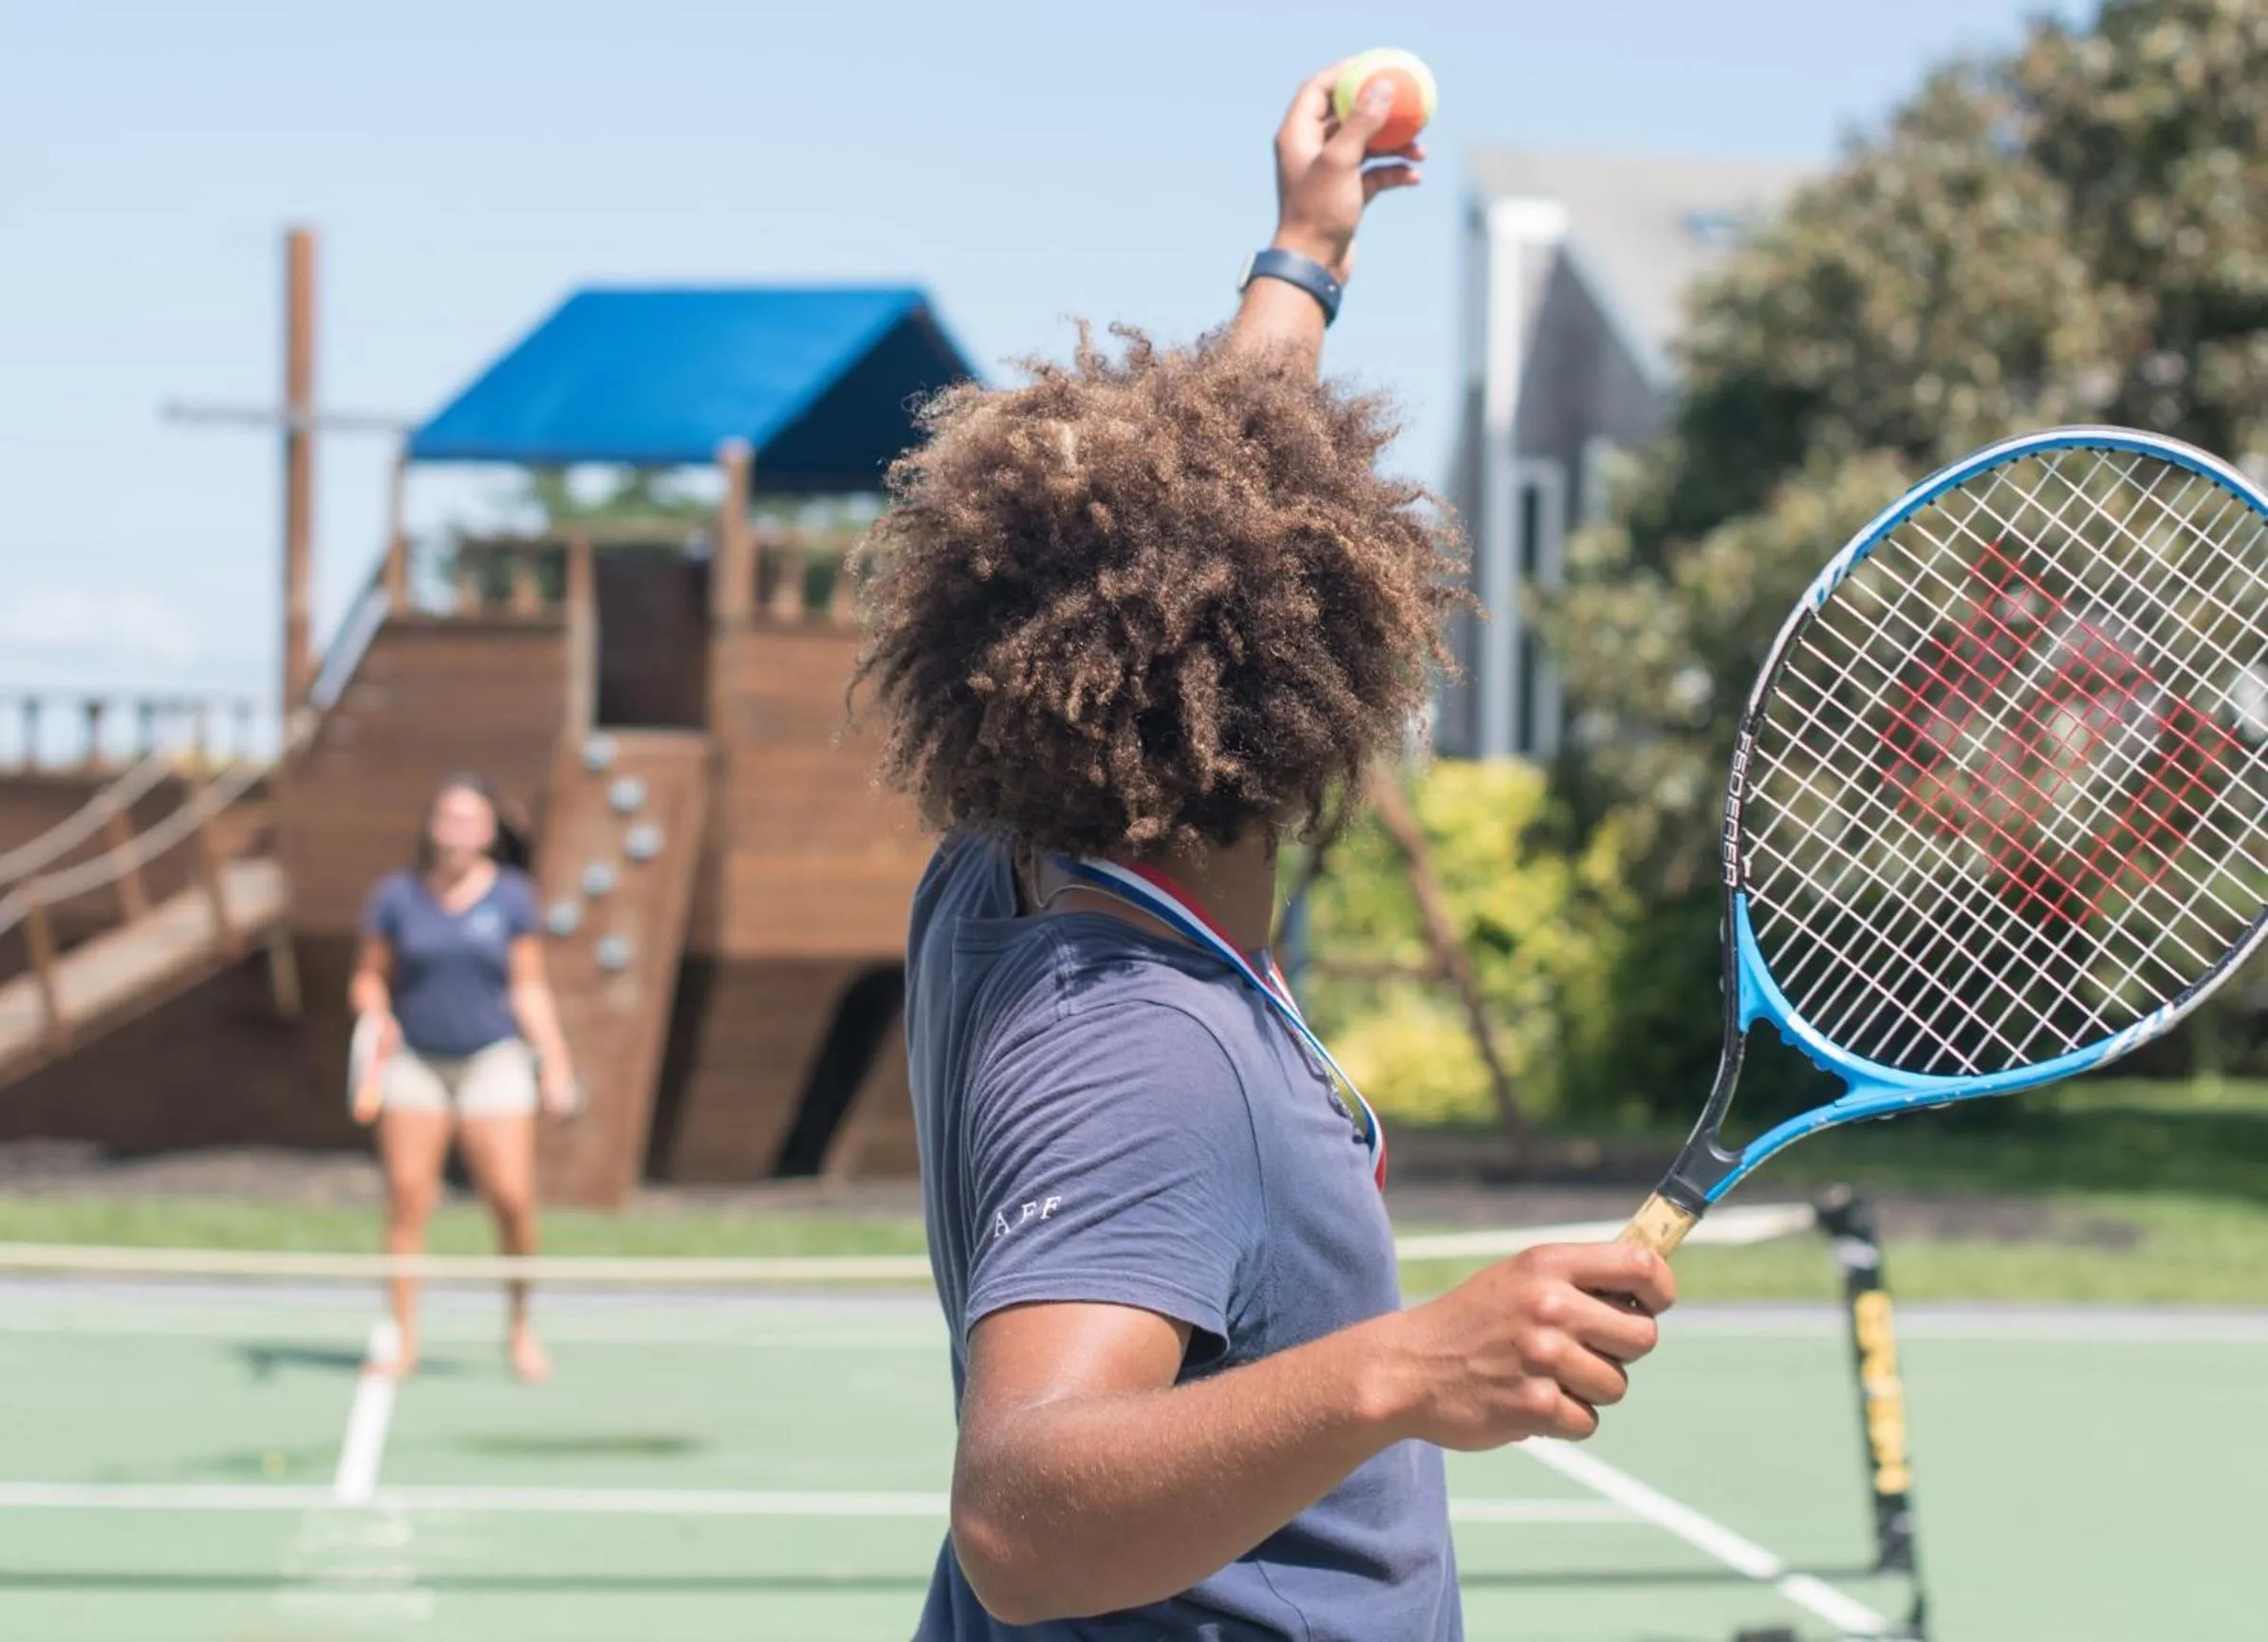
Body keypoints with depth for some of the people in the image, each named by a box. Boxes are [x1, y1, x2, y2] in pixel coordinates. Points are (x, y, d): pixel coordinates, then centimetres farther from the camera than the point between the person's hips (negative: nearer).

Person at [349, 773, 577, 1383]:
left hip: (493, 1060, -1)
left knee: (512, 1198, -10)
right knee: (407, 1198, -7)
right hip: (414, 1060, 1)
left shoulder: (511, 897, 2)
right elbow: (369, 977, 9)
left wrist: (556, 1064, -2)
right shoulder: (396, 896, 2)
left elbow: (529, 989, 5)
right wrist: (376, 1019, -11)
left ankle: (520, 1327, 11)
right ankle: (403, 1340, 2)